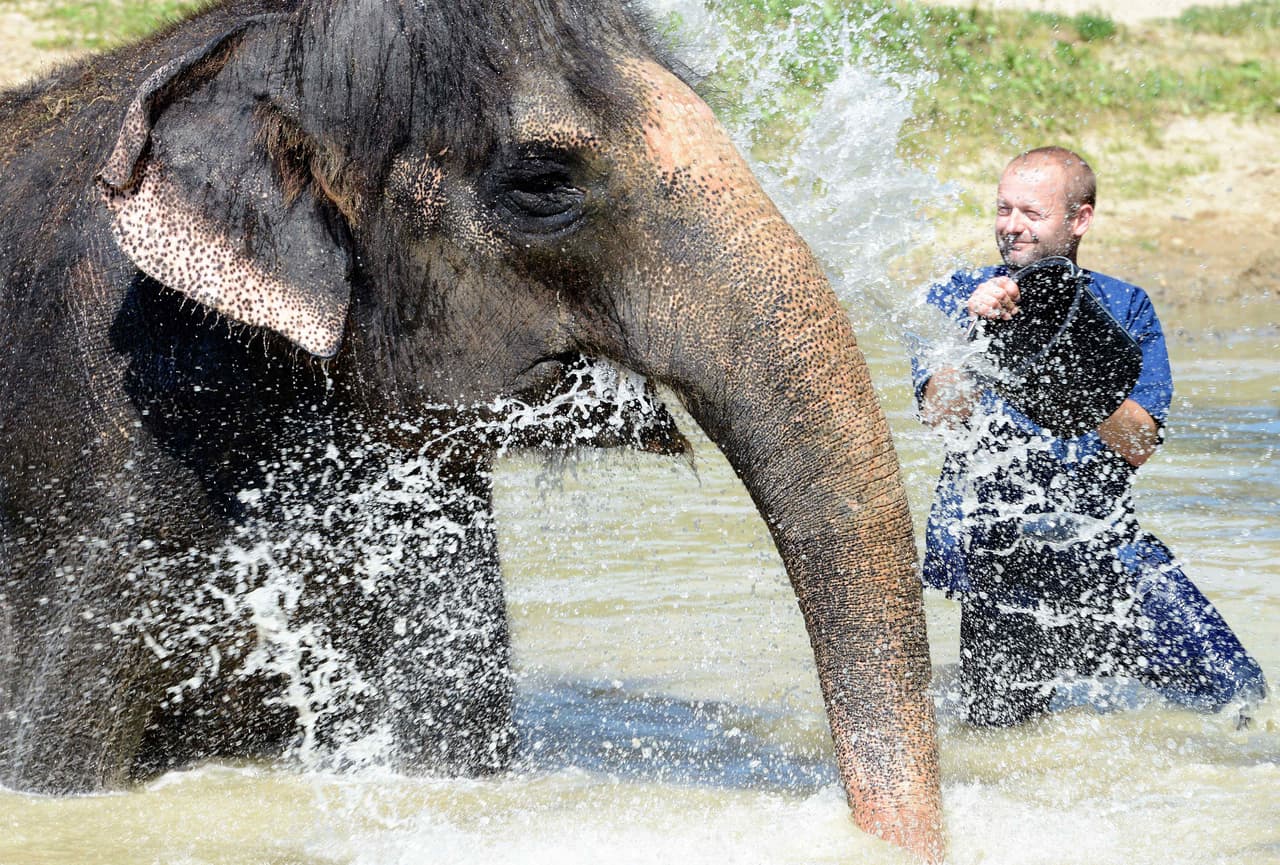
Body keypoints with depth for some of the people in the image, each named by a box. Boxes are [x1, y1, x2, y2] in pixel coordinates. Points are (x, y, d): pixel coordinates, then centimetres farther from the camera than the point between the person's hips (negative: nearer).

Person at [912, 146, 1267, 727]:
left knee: (1234, 690, -7)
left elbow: (1138, 448, -4)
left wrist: (1075, 365, -18)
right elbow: (942, 417, -10)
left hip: (1103, 541, 1)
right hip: (993, 549, -1)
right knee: (1002, 733, -5)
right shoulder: (954, 299, 5)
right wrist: (974, 328, -24)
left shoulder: (1124, 307, 8)